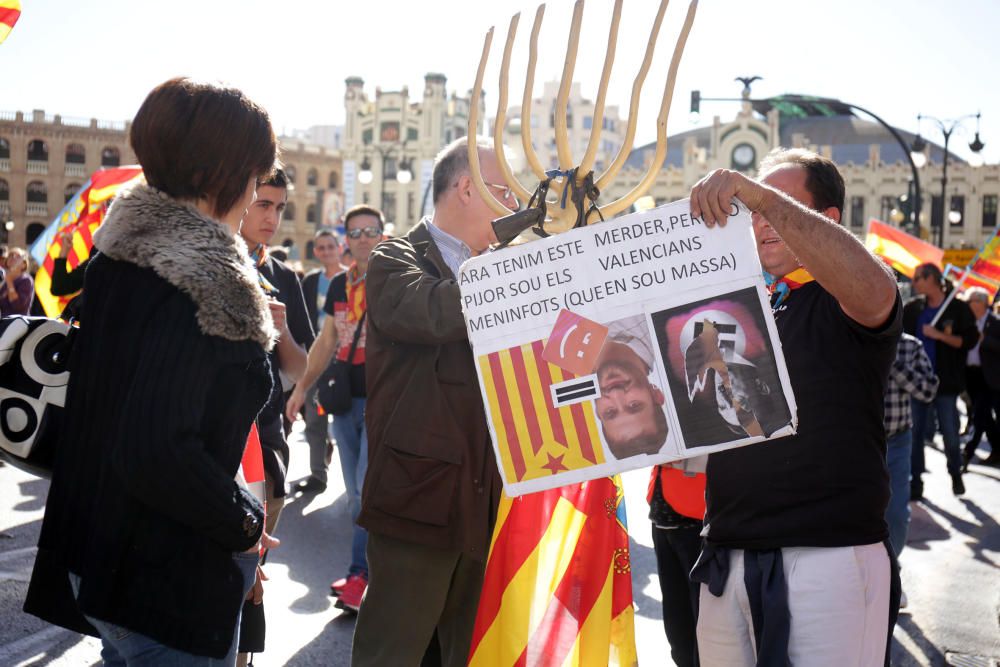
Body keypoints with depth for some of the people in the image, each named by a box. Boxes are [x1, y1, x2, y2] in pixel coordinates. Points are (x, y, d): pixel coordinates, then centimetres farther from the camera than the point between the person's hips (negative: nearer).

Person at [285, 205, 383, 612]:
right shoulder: (338, 285, 12)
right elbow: (326, 342, 19)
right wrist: (303, 387, 14)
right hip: (345, 398, 6)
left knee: (369, 488, -9)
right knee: (355, 494, 10)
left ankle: (359, 575, -1)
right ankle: (374, 567, 19)